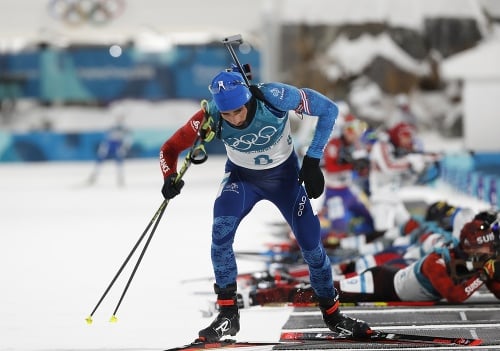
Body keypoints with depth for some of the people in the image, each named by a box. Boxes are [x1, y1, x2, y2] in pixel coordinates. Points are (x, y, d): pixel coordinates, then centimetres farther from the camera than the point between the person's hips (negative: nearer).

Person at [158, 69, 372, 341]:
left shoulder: (275, 97, -33)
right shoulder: (210, 118, -29)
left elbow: (328, 109, -20)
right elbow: (170, 149, -17)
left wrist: (312, 160, -22)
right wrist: (171, 177, -38)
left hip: (285, 174, 0)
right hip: (241, 176, 0)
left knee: (310, 242, -2)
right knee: (221, 229, -26)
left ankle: (332, 313, 22)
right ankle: (227, 314, -15)